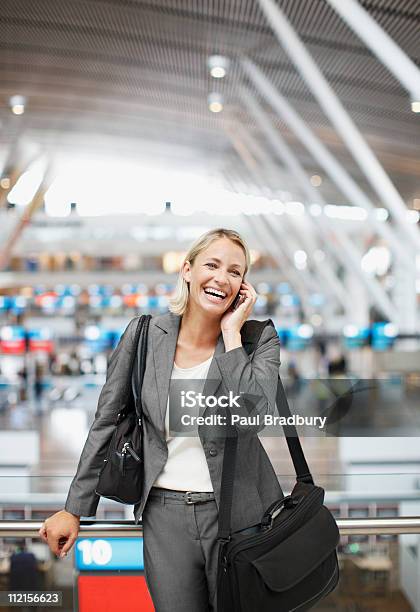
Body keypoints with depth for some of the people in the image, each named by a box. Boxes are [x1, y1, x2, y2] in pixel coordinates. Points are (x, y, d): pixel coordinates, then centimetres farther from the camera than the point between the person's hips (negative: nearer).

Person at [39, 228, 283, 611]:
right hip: (165, 515, 1)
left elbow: (252, 417, -25)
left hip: (238, 515, -1)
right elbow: (107, 422, 4)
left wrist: (232, 332, -20)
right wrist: (75, 508, 6)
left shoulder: (259, 339, -7)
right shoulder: (144, 334, -4)